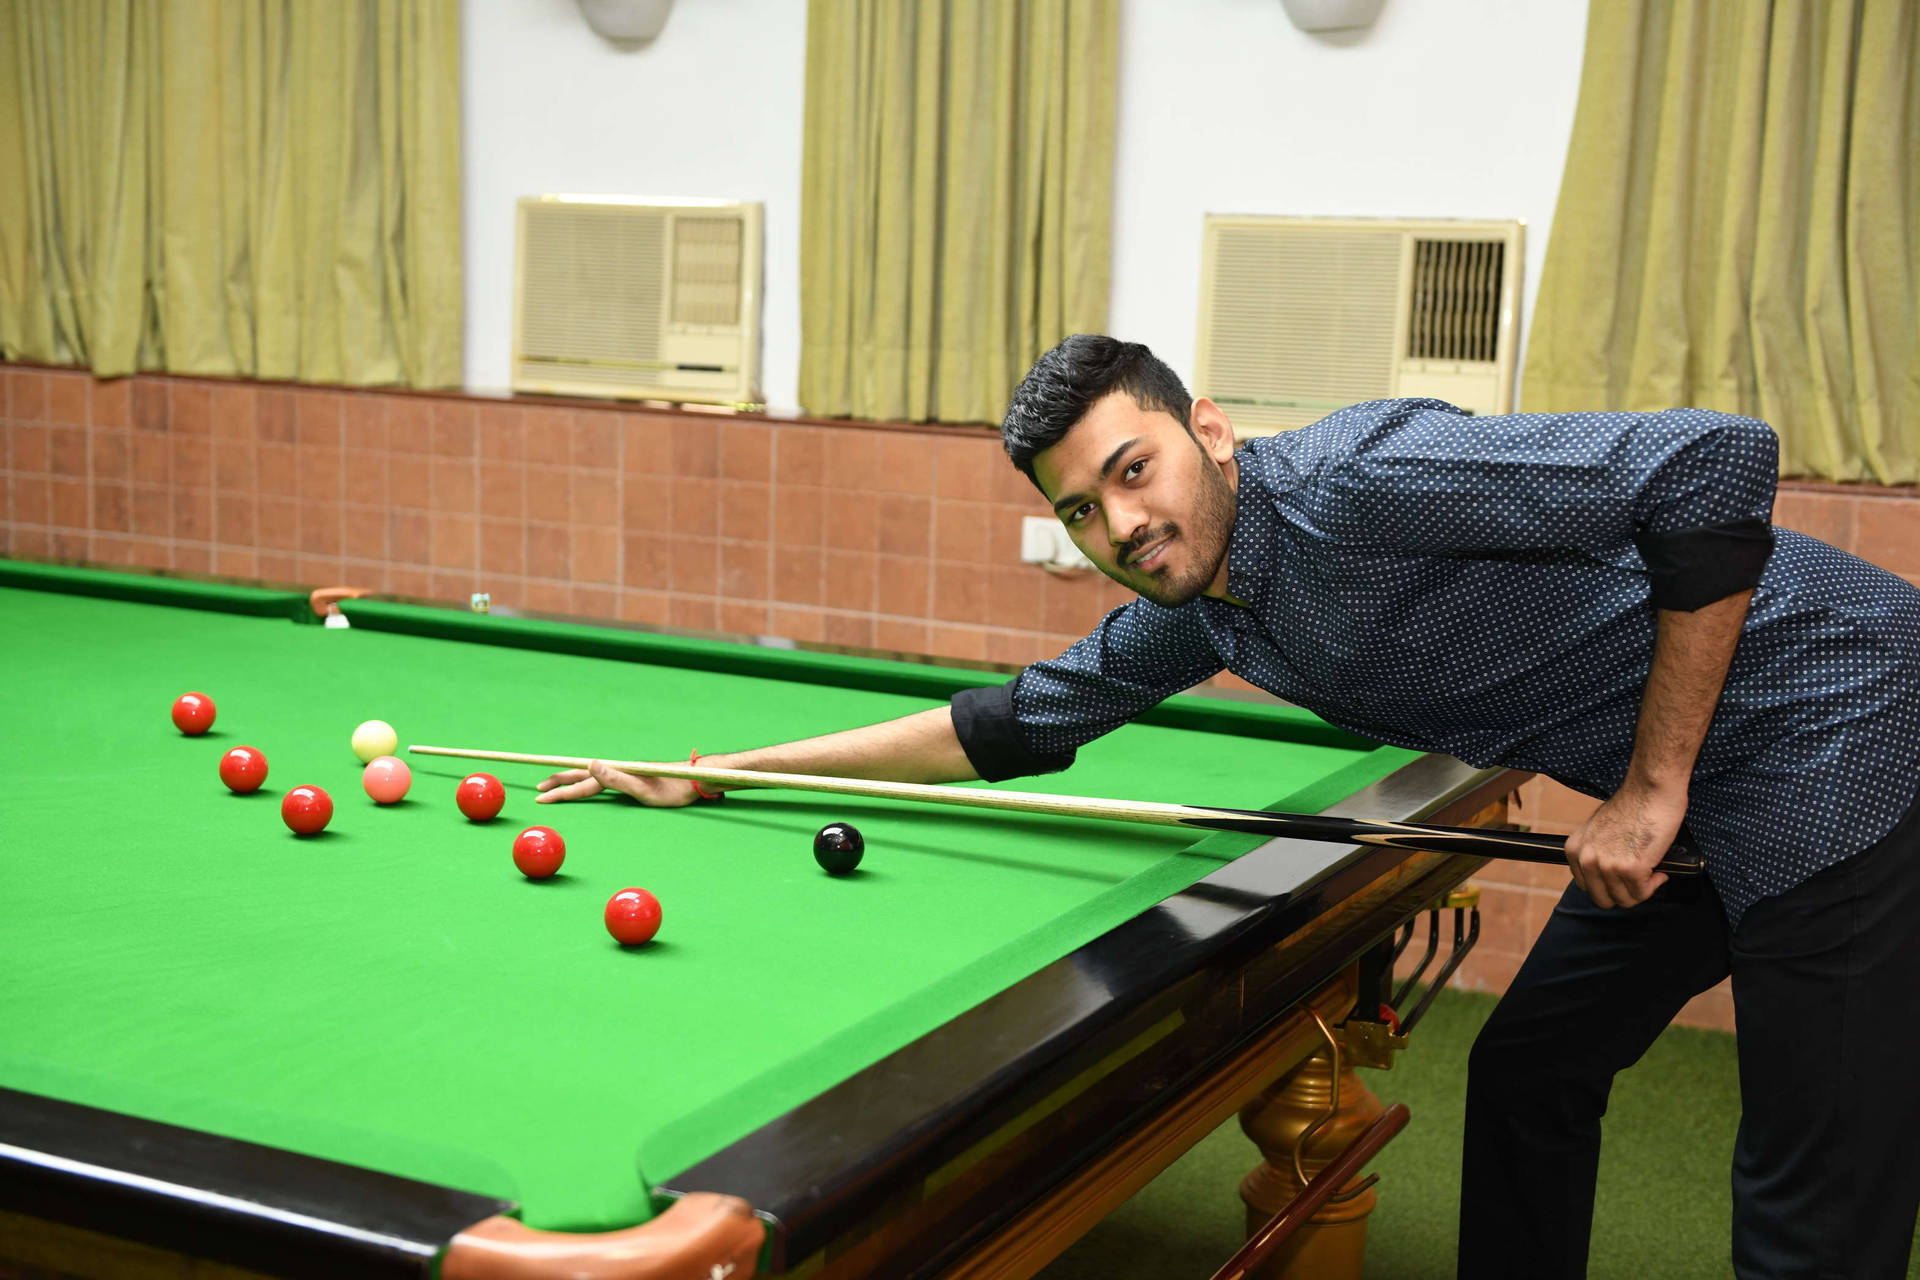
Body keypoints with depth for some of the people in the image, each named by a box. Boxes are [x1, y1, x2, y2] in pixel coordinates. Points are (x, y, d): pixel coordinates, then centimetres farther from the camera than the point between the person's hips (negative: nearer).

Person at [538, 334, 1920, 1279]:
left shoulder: (1352, 485, -25)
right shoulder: (1193, 614, 4)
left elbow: (1716, 463, -29)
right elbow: (1009, 725, 15)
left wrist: (1651, 786, -23)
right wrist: (718, 775, 14)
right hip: (1701, 791, 9)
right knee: (1529, 1075, 18)